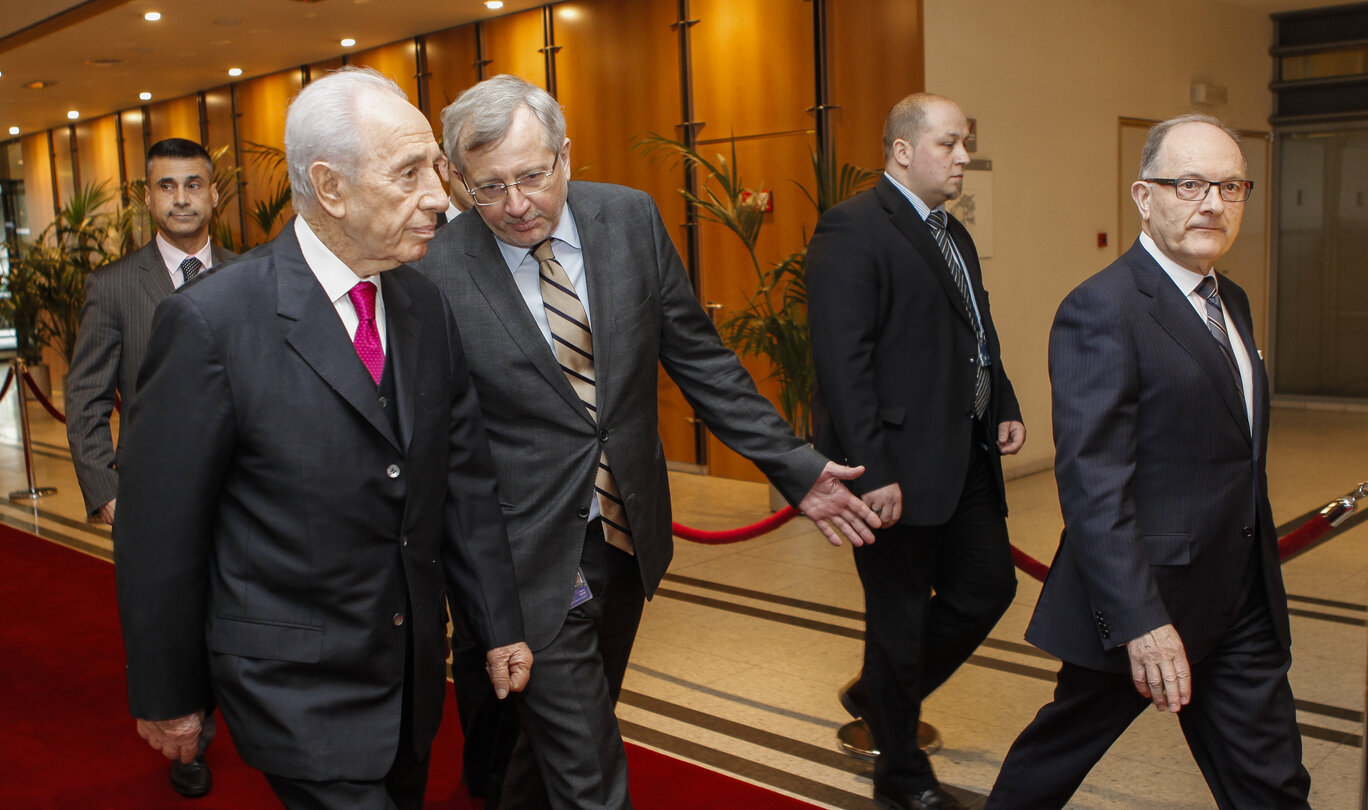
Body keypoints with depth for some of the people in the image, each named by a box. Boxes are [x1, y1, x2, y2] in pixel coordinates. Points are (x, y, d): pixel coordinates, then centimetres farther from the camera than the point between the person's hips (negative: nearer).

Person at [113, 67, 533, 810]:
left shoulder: (426, 305, -1)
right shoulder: (210, 321, -18)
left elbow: (465, 477, 5)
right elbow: (158, 532, -11)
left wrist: (499, 624, 5)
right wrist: (166, 698, -3)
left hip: (415, 670, 6)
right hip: (298, 687, -5)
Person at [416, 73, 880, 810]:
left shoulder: (631, 218, -4)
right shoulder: (436, 275, -15)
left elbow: (698, 358, 3)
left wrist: (792, 466, 1)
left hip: (627, 538, 5)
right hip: (535, 566, -4)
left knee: (571, 731, 24)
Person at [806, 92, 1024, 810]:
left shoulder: (953, 235, 16)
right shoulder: (852, 229, -14)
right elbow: (842, 362, -22)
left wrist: (1005, 407, 11)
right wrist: (872, 473, -25)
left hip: (968, 457, 9)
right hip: (901, 467, -9)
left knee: (988, 588, 16)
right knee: (902, 618, 5)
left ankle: (879, 697, 38)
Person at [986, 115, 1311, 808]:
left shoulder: (1230, 302, 12)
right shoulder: (1103, 309, -17)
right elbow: (1093, 483, -23)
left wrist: (1262, 587, 20)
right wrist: (1140, 622, -26)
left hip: (1243, 607, 8)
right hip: (1148, 602, -8)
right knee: (1063, 748, 13)